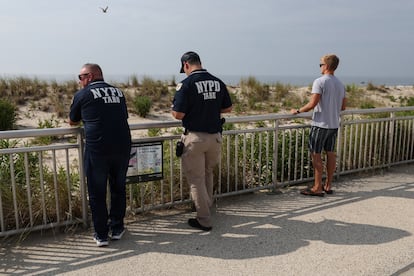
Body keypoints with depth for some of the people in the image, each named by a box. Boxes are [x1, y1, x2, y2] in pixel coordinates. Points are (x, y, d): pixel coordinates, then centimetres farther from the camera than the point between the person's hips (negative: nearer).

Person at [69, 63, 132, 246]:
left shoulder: (82, 94, 3)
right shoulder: (118, 92, 13)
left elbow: (72, 122, 17)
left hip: (97, 149, -4)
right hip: (123, 147, 4)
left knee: (97, 193, 10)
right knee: (118, 189, 18)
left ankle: (101, 235, 16)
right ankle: (117, 229, 28)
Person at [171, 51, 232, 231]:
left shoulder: (186, 84, -14)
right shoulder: (218, 82, 4)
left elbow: (178, 114, -17)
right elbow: (228, 108, 12)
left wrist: (173, 109, 5)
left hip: (195, 137, -5)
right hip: (215, 136, 6)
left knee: (196, 179, 7)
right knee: (208, 173, 25)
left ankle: (204, 220, 13)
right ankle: (207, 206, 41)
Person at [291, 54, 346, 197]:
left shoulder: (319, 82, -13)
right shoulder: (340, 84, 11)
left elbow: (312, 104, -20)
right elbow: (343, 107, 15)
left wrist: (297, 111, -7)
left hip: (320, 124, -8)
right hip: (334, 124, 8)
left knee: (316, 155, -1)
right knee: (330, 153, 12)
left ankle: (317, 188, 3)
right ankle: (328, 185, 20)